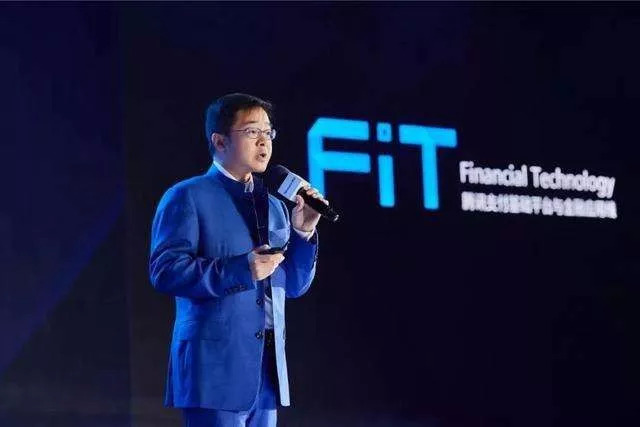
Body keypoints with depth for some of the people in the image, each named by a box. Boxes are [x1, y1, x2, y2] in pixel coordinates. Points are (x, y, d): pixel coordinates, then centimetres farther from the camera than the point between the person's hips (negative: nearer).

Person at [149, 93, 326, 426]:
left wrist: (303, 232, -1)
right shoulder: (187, 197, -3)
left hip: (267, 369, 7)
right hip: (215, 368, -7)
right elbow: (165, 271, -14)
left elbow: (294, 285, 16)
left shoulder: (274, 205, 17)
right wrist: (240, 271, -21)